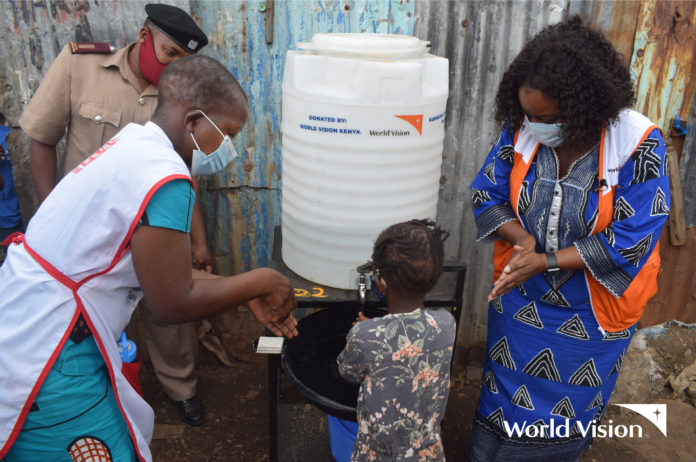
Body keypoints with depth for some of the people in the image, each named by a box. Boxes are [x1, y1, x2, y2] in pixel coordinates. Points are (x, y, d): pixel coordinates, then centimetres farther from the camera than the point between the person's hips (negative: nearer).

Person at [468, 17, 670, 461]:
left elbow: (630, 241, -21)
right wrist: (523, 239, -20)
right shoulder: (521, 129, -12)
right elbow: (486, 195, -3)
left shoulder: (639, 145, -22)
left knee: (566, 425, 19)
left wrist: (546, 261, -26)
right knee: (501, 408, 20)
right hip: (520, 299, 3)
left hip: (590, 313, -2)